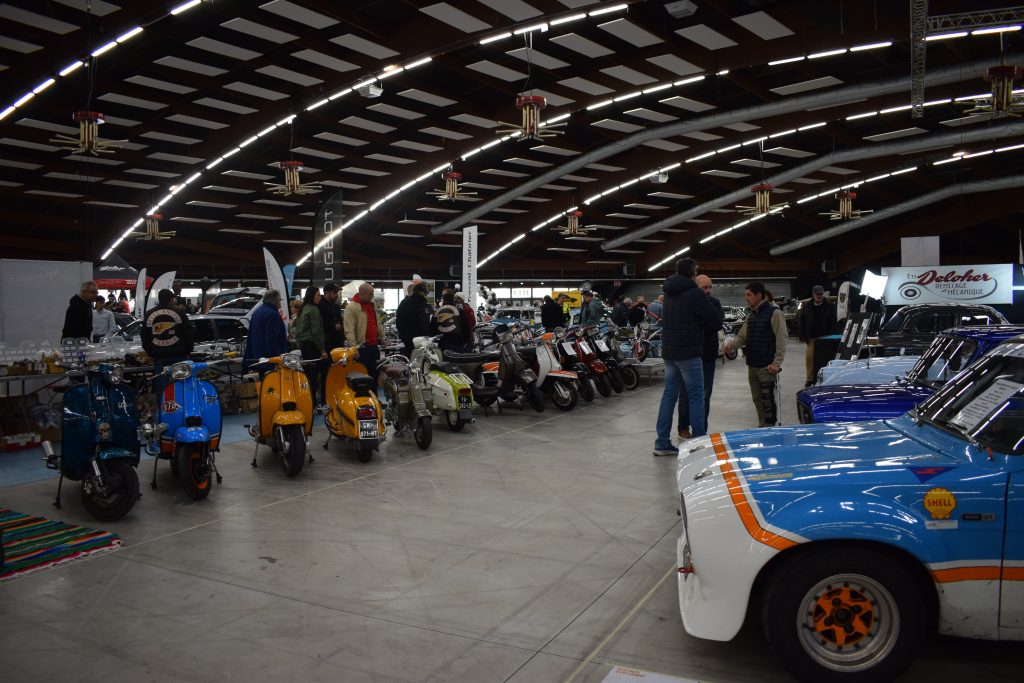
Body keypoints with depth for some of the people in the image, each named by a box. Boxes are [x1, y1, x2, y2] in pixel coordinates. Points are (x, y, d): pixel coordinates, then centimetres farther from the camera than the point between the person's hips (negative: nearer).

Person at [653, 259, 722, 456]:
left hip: (669, 351, 7)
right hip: (688, 353, -7)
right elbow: (716, 321, -10)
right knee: (696, 397, 1)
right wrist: (703, 322, 11)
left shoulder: (669, 293, 10)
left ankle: (662, 442, 10)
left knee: (669, 395, 9)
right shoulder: (694, 294, -13)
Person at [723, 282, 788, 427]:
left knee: (768, 399, -5)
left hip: (767, 367, -8)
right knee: (757, 399, 13)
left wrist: (776, 363, -18)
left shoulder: (774, 313, -9)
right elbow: (742, 336, 14)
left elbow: (781, 339, -13)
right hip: (752, 366, 8)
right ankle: (762, 427, 23)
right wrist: (731, 344, -8)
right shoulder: (751, 316, 16)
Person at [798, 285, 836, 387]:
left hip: (824, 337, -1)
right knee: (809, 357, -4)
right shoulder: (806, 305, 5)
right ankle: (810, 378, 5)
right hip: (811, 337, 1)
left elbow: (833, 322, 0)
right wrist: (803, 336, 0)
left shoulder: (829, 306, 1)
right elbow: (801, 321, 7)